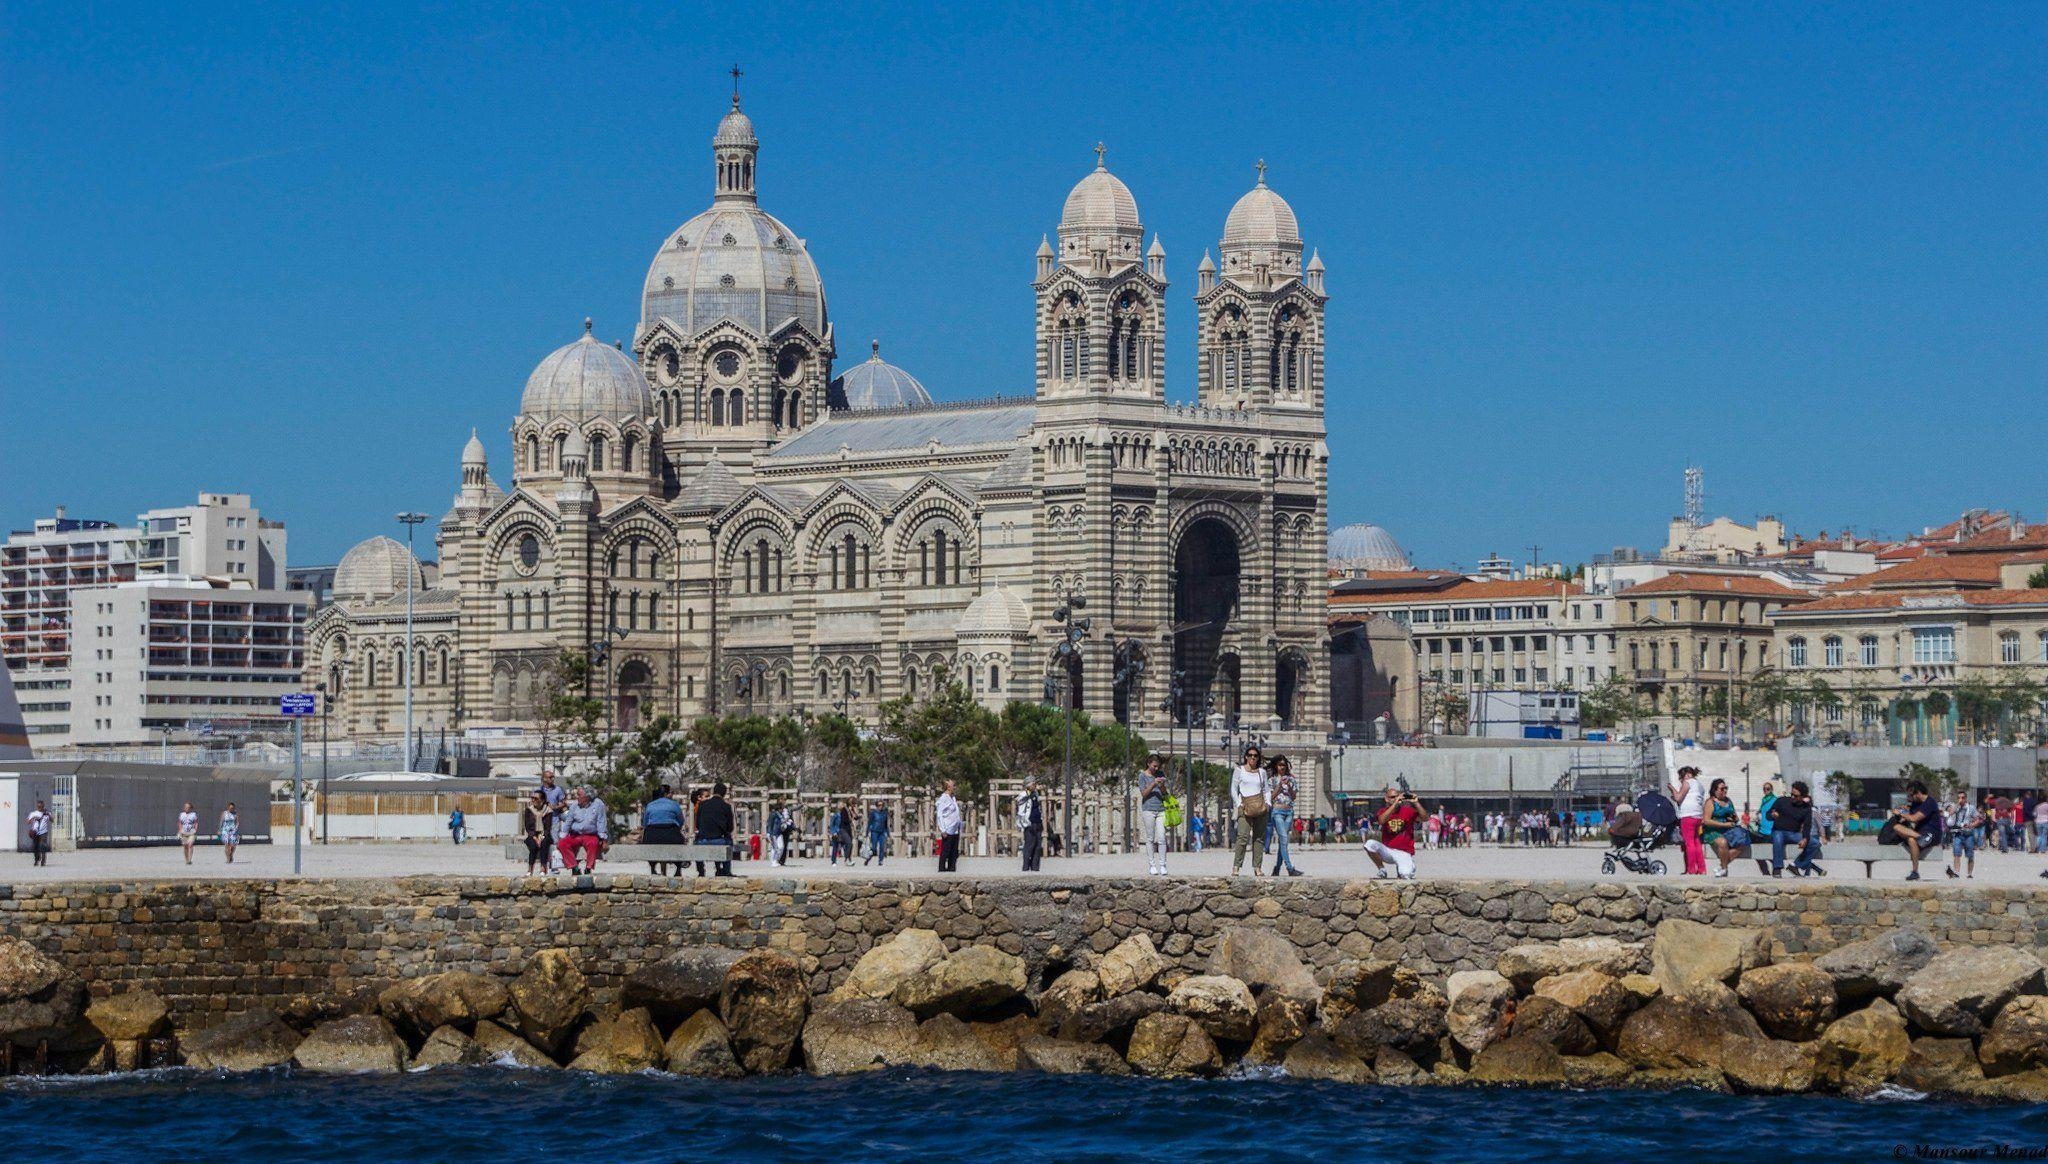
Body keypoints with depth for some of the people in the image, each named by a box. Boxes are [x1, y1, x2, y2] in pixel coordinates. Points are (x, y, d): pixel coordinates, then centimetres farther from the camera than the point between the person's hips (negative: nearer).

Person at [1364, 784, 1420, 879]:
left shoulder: (1408, 810, -1)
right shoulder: (1383, 811, 3)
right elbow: (1381, 820, -21)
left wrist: (1415, 803, -27)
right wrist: (1395, 804, -29)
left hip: (1404, 853, -2)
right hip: (1387, 849, 2)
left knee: (1405, 875, -28)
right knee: (1369, 844, -27)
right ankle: (1382, 869, -3)